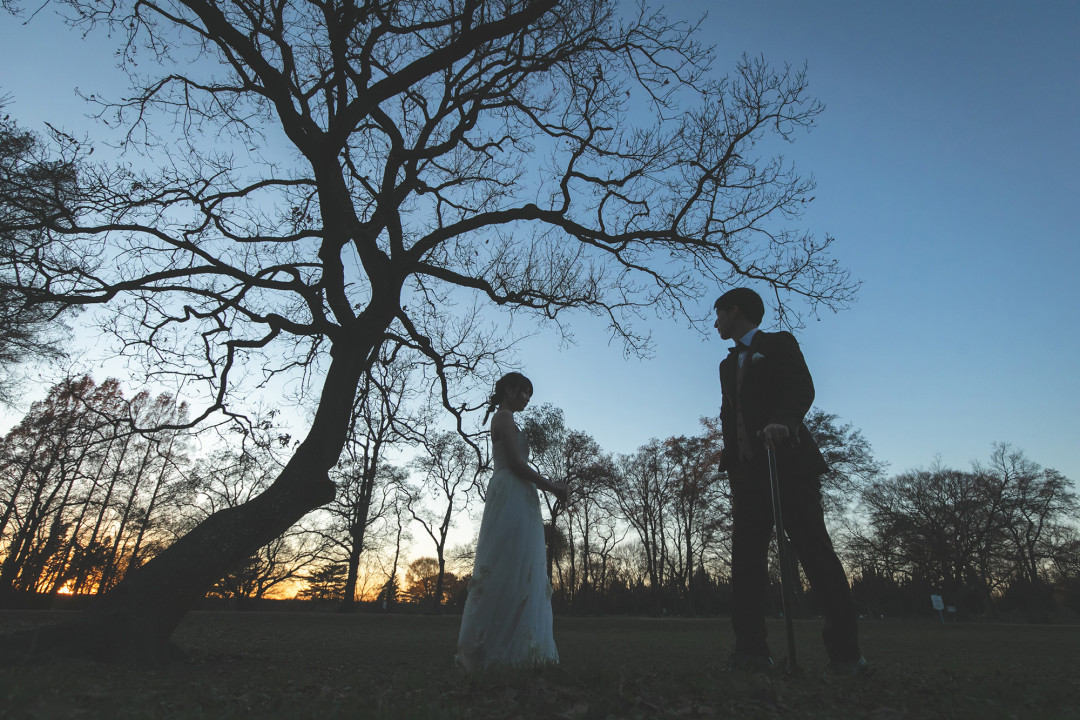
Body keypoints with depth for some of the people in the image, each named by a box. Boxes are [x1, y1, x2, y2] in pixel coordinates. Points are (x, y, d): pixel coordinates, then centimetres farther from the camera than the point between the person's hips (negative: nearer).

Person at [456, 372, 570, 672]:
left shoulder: (504, 420, 27)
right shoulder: (504, 417, -3)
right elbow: (516, 463, -12)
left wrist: (551, 485, 18)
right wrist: (552, 487, -5)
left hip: (518, 501, 10)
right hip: (512, 498, -10)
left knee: (524, 573, 7)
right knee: (508, 570, -13)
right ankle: (494, 648, -10)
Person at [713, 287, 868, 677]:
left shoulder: (778, 344, 7)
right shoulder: (729, 364, 26)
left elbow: (802, 387, -10)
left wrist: (782, 420, -30)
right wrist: (731, 466, 11)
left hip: (788, 462, -6)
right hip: (748, 471, 7)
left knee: (814, 550, -8)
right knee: (746, 558, -1)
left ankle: (845, 652, -2)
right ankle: (752, 649, 0)